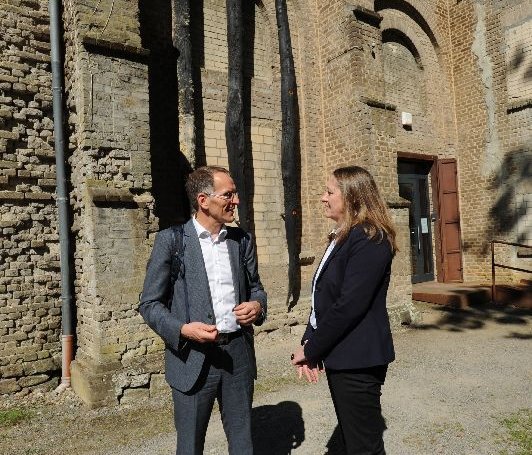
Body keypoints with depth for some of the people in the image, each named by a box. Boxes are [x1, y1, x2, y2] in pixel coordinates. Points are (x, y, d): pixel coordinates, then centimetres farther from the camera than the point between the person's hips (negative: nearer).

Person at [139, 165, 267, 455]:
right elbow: (150, 303, -5)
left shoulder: (242, 240, 6)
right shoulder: (171, 240, -7)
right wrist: (182, 330, -21)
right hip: (193, 357, -3)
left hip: (238, 353, 4)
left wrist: (257, 305, -6)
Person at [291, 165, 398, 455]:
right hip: (339, 357, 9)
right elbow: (324, 299, 10)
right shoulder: (342, 238, 11)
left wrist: (311, 348, -14)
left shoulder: (368, 240, -17)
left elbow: (349, 305, -23)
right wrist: (309, 344, 1)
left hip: (357, 360, -9)